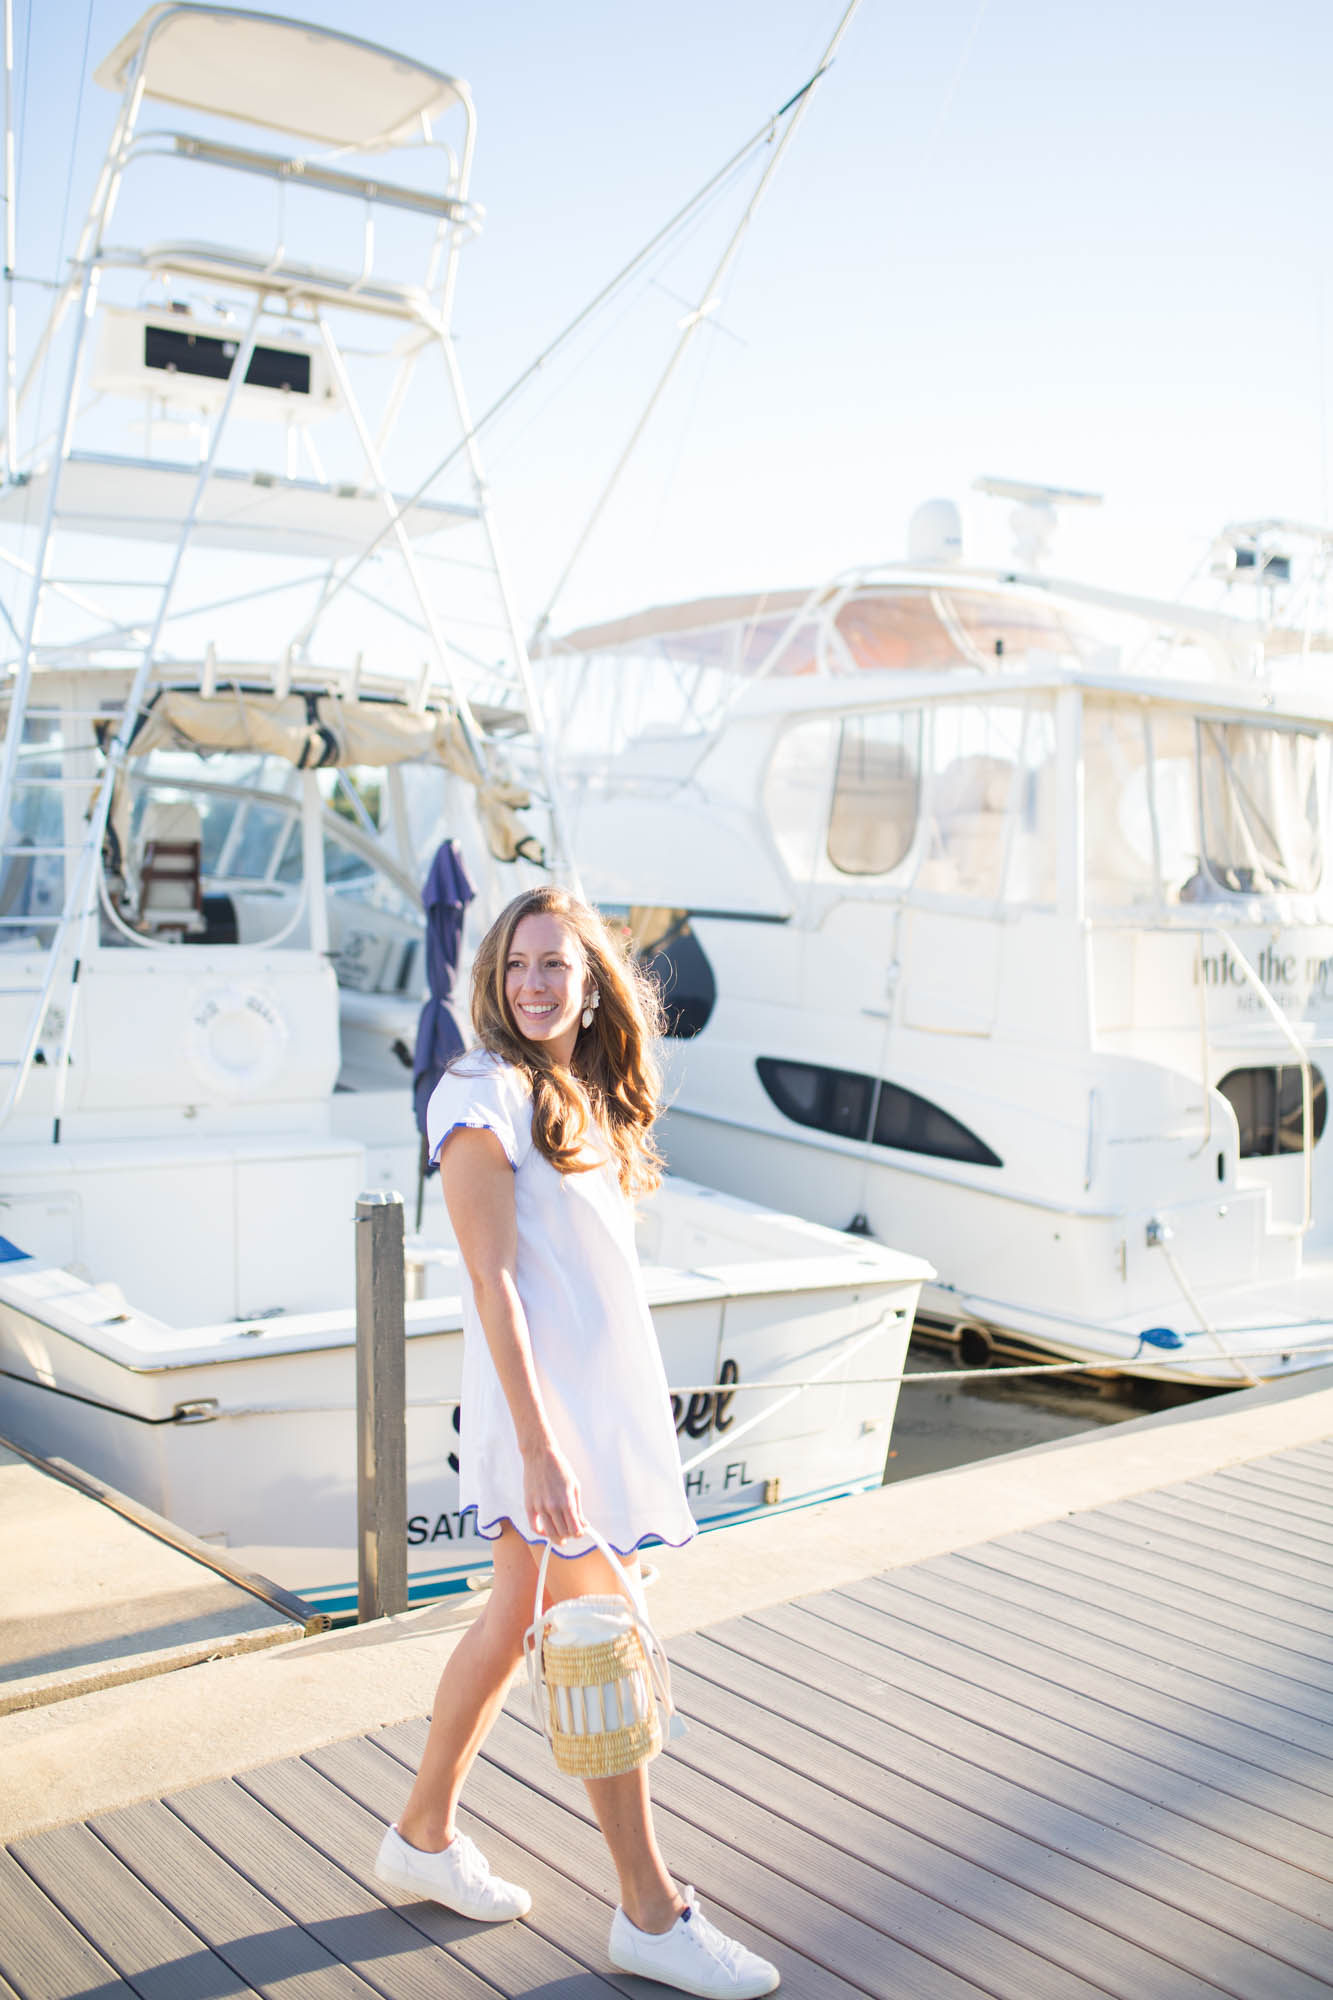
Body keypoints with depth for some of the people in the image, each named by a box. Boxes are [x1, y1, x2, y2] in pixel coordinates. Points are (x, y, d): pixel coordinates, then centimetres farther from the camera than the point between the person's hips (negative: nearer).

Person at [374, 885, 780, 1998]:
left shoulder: (591, 1095, 12)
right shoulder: (485, 1094, -14)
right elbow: (494, 1281, -19)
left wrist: (611, 1422, 16)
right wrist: (540, 1446, -22)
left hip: (610, 1391, 8)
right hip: (541, 1403, -8)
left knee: (517, 1617, 17)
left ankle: (424, 1838, 34)